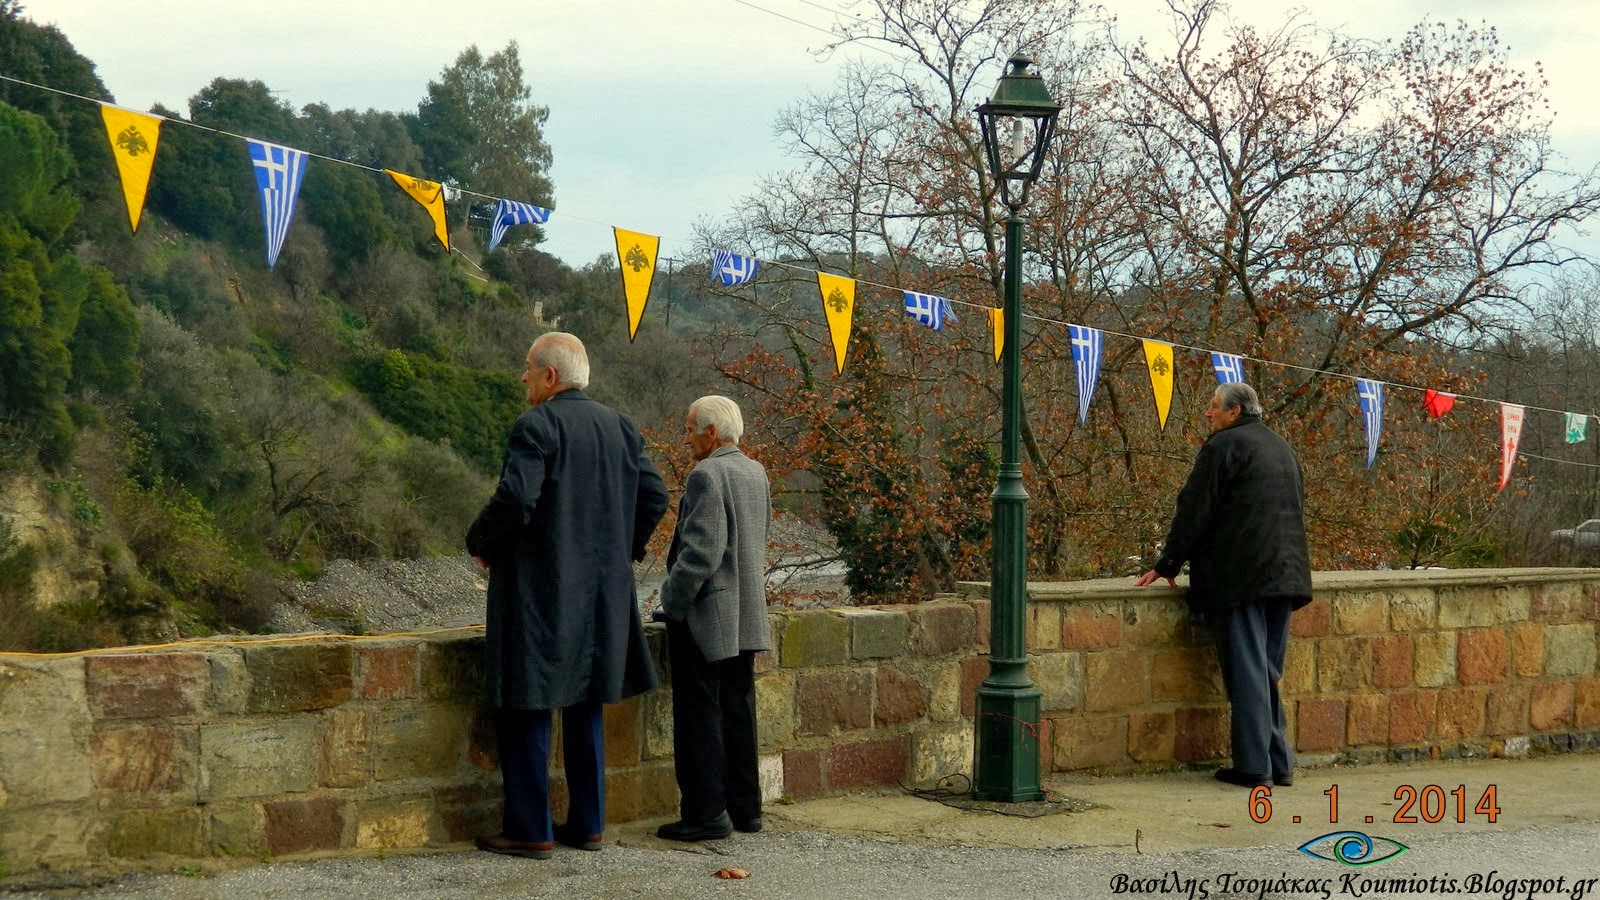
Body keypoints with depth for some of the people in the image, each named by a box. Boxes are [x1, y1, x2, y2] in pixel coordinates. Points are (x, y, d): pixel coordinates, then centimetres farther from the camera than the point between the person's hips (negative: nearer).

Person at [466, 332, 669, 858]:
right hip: (602, 592, 7)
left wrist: (481, 545, -5)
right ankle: (587, 823, 19)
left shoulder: (536, 426, -13)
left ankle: (530, 830, 3)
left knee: (527, 710, 0)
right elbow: (654, 497, 9)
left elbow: (515, 498, -22)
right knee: (584, 707, 16)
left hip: (539, 588, -7)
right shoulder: (619, 428, 9)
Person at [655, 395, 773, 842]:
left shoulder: (707, 475, -16)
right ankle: (745, 806, 19)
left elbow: (701, 552, -22)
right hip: (746, 614, 9)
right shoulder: (756, 472, 10)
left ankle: (707, 812, -1)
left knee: (699, 713, -3)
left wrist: (673, 601, -12)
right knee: (738, 709, 14)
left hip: (705, 614, -9)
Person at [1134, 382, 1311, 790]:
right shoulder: (1282, 449, 20)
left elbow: (1195, 510, -9)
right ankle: (1279, 764, 13)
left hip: (1239, 579, -8)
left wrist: (1167, 565, -2)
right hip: (1283, 575, 8)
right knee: (1268, 673, 13)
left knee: (1246, 673, -6)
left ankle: (1253, 767, -6)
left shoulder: (1224, 446, -7)